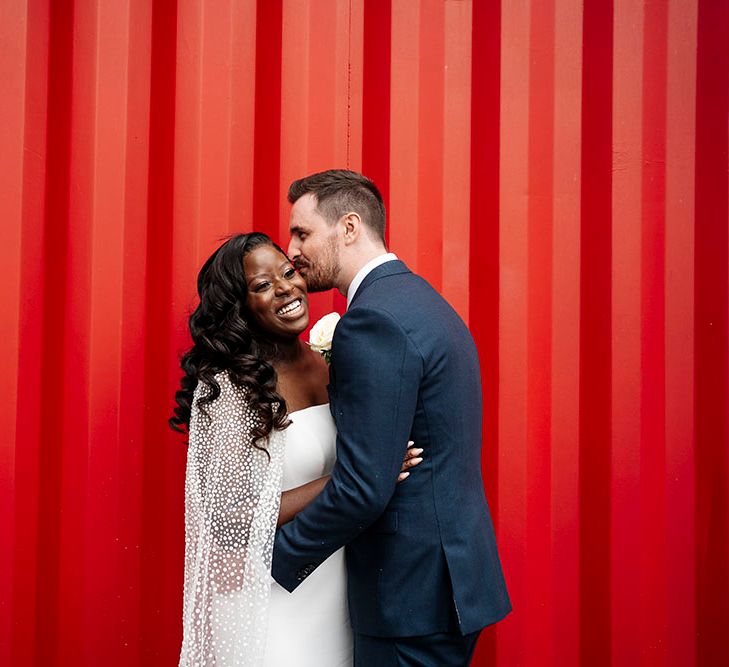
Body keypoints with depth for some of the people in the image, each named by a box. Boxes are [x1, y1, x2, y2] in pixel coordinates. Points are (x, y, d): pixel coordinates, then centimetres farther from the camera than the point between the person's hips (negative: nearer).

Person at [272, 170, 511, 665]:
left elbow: (362, 488, -23)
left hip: (413, 596, -9)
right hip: (454, 574, 9)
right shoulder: (423, 300, 13)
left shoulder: (375, 321, -19)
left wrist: (270, 559, -11)